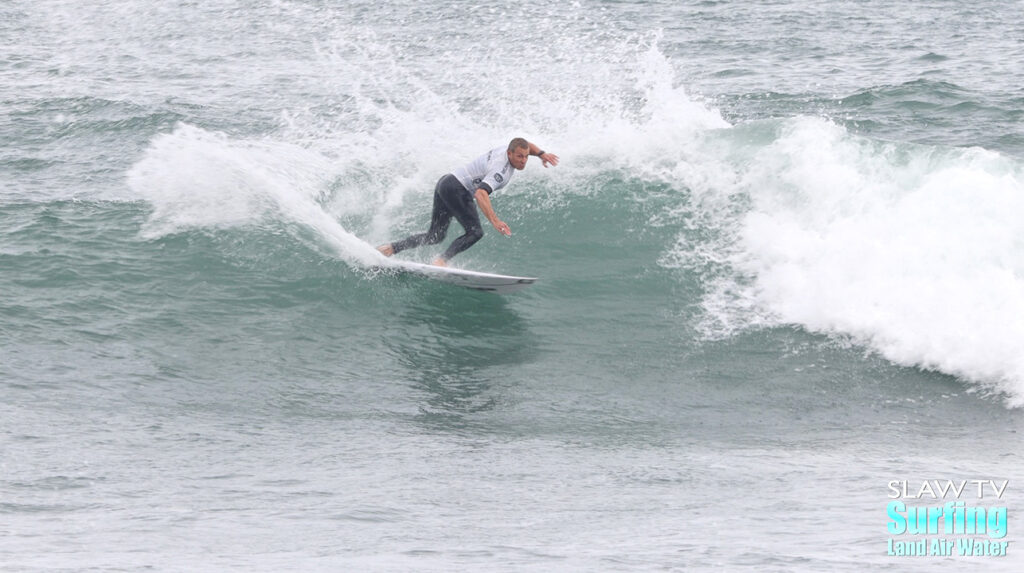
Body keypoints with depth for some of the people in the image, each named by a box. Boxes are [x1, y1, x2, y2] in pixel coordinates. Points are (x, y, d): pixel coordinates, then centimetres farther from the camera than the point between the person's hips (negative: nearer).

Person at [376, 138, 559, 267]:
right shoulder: (500, 170, -24)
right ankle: (441, 261, -26)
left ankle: (391, 248, 12)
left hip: (445, 183, 10)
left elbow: (525, 146, 29)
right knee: (475, 232, -15)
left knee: (435, 236, 15)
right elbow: (481, 193, -39)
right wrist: (494, 220, -49)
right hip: (457, 189, -10)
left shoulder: (507, 149, 4)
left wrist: (541, 154, 11)